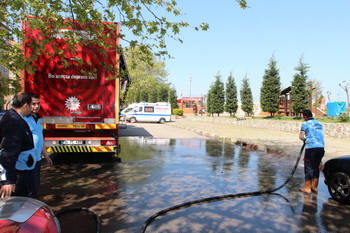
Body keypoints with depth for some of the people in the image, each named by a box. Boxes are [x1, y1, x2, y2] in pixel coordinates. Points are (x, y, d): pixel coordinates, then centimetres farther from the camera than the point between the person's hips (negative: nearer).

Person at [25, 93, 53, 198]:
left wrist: (45, 155, 22)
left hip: (37, 159, 8)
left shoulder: (38, 119, 12)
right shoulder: (23, 119, -15)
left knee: (36, 186, 18)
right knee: (31, 189, -1)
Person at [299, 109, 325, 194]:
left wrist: (305, 140, 9)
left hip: (311, 147, -6)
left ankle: (307, 188, 6)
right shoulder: (319, 124, 17)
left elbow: (301, 137, -11)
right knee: (316, 167, 16)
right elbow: (320, 135, 20)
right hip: (321, 147, 6)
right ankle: (315, 187, 22)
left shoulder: (305, 124, -3)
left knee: (309, 168, 2)